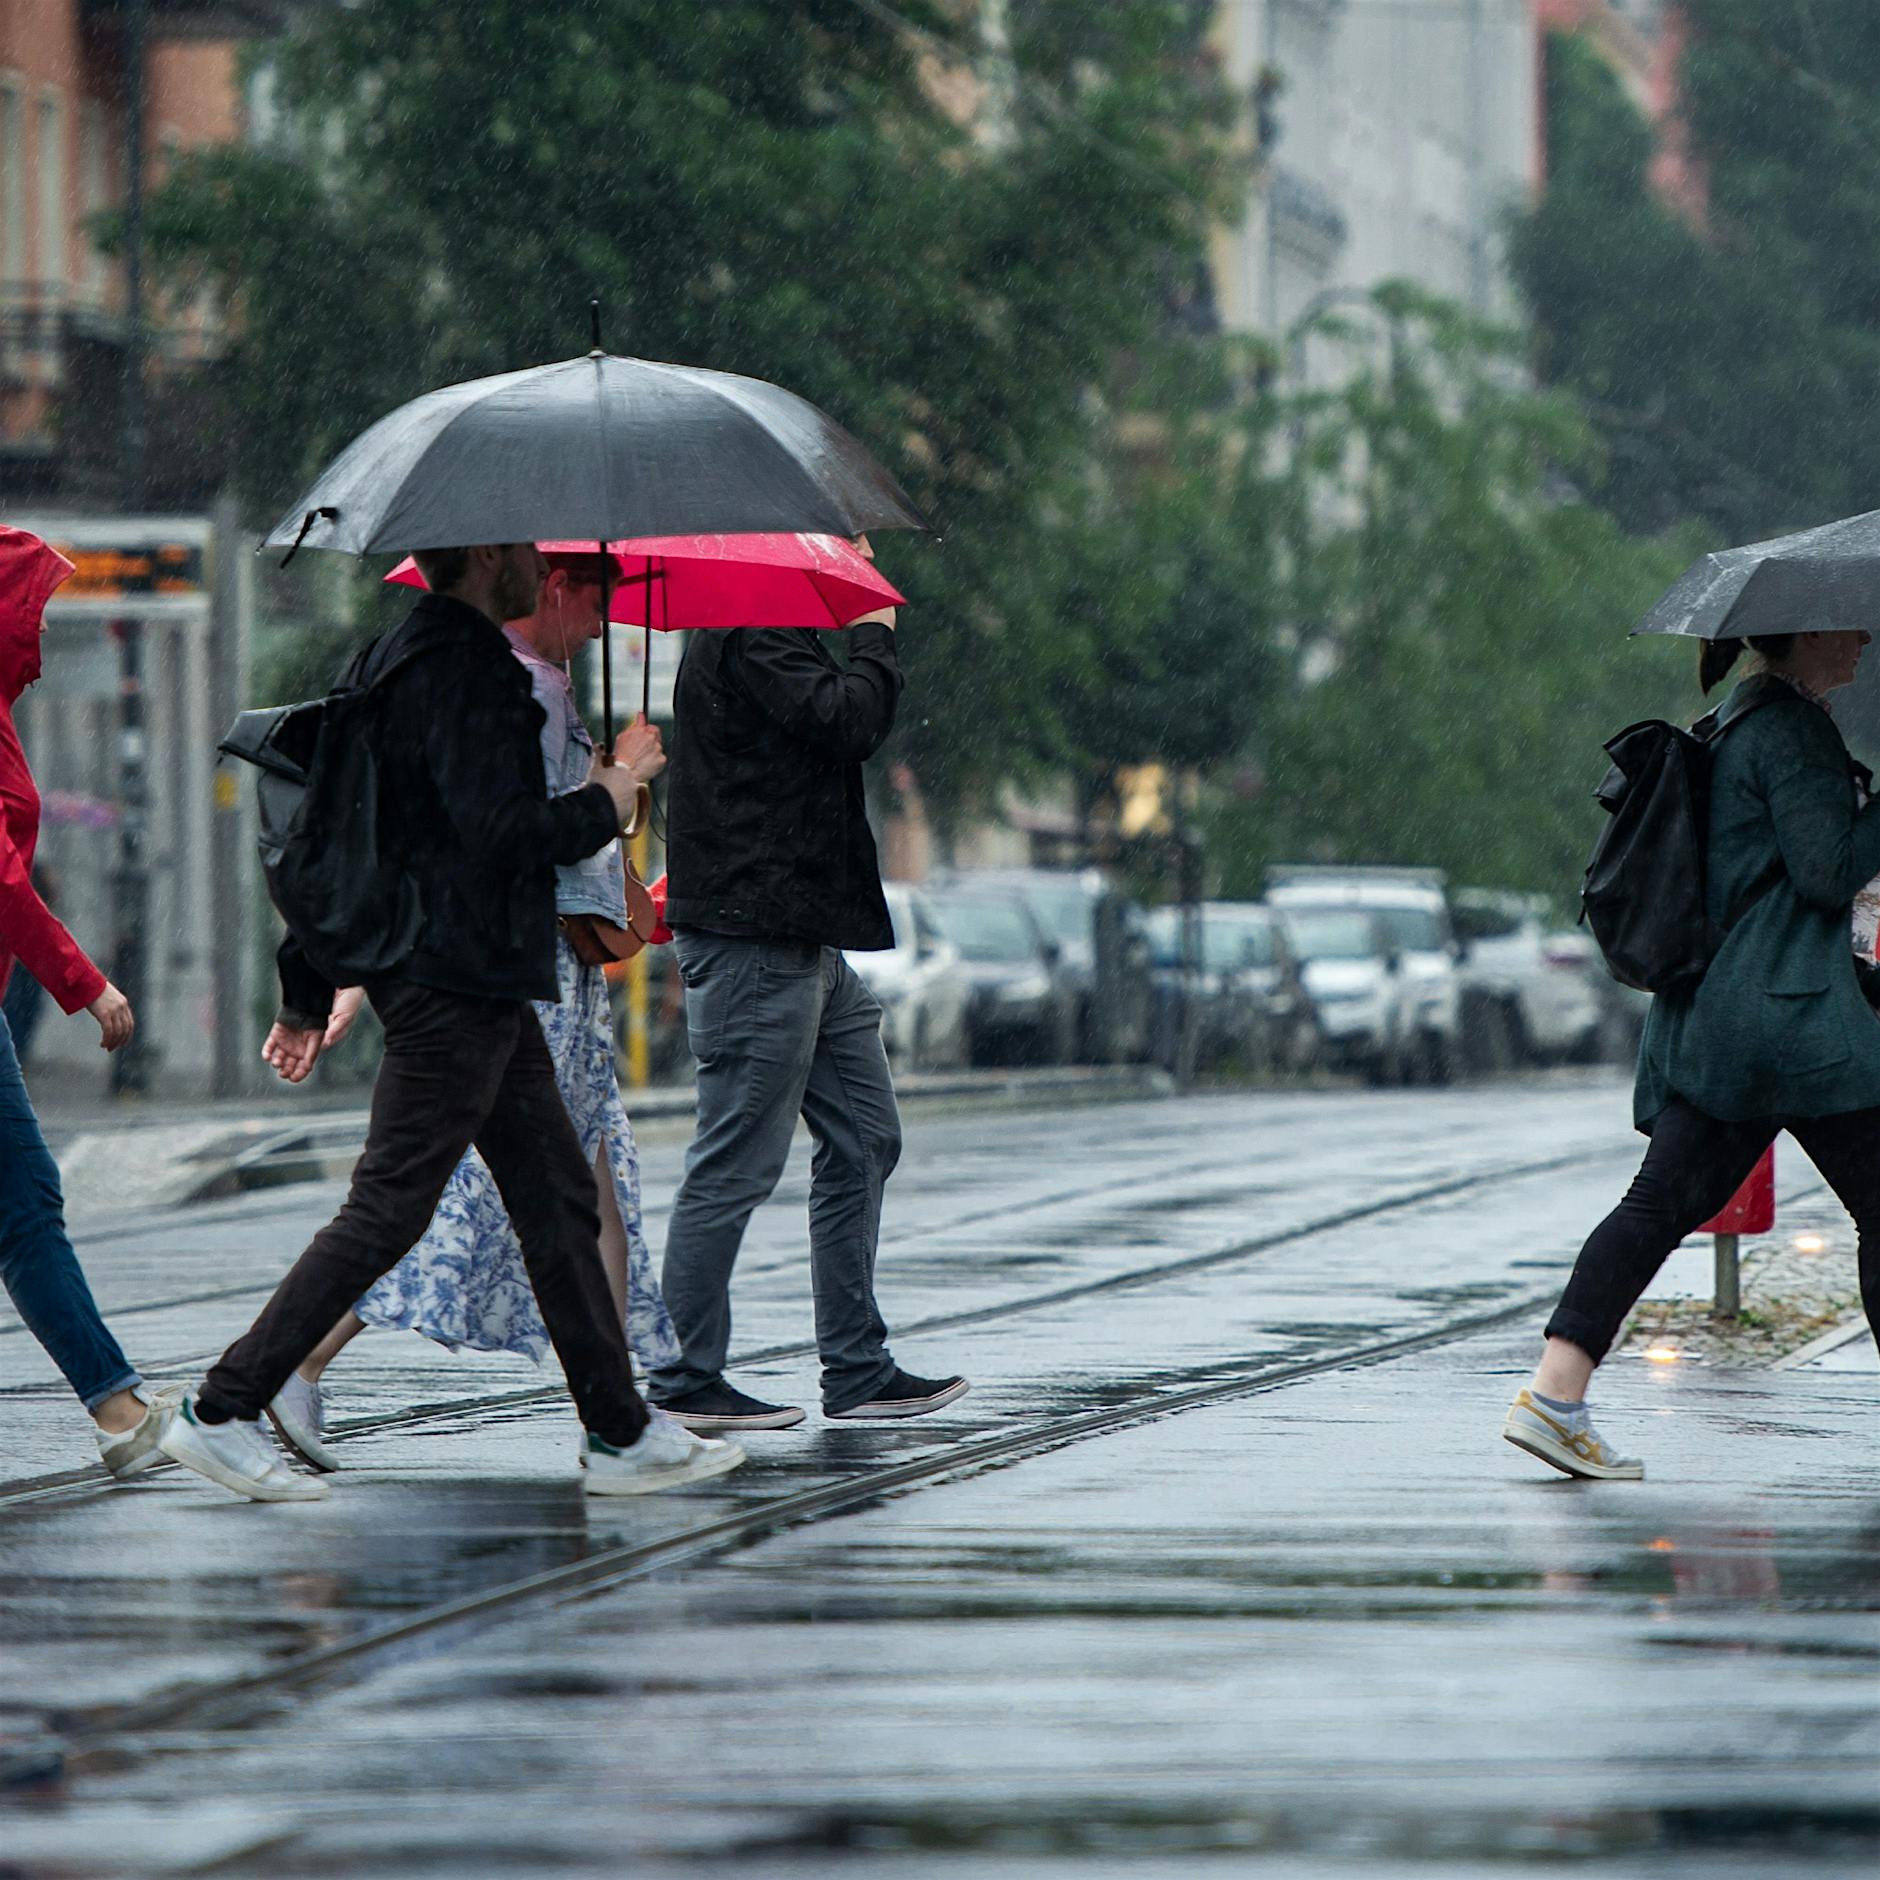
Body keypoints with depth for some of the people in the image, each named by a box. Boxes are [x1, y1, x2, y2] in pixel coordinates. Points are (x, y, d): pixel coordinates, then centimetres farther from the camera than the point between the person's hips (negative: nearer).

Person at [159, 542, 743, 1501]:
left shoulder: (398, 661, 16)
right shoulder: (463, 671, -16)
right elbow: (500, 831, -25)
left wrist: (307, 995, 22)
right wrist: (606, 799, -8)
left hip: (481, 989, 11)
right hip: (456, 983, -11)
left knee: (559, 1197, 11)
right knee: (387, 1208, -7)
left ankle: (621, 1433, 14)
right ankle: (222, 1412, -4)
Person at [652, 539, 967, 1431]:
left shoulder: (779, 637, 19)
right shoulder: (749, 641, -14)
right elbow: (849, 721, -22)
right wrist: (875, 634, -10)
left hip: (804, 938, 11)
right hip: (755, 940, -11)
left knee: (865, 1140, 12)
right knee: (737, 1163, -6)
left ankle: (857, 1369, 16)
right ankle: (685, 1381, 0)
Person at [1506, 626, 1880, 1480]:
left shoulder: (1737, 720, 19)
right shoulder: (1792, 728, -12)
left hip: (1709, 1016, 9)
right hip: (1789, 1017, -9)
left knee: (1663, 1200, 1)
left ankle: (1554, 1393, -11)